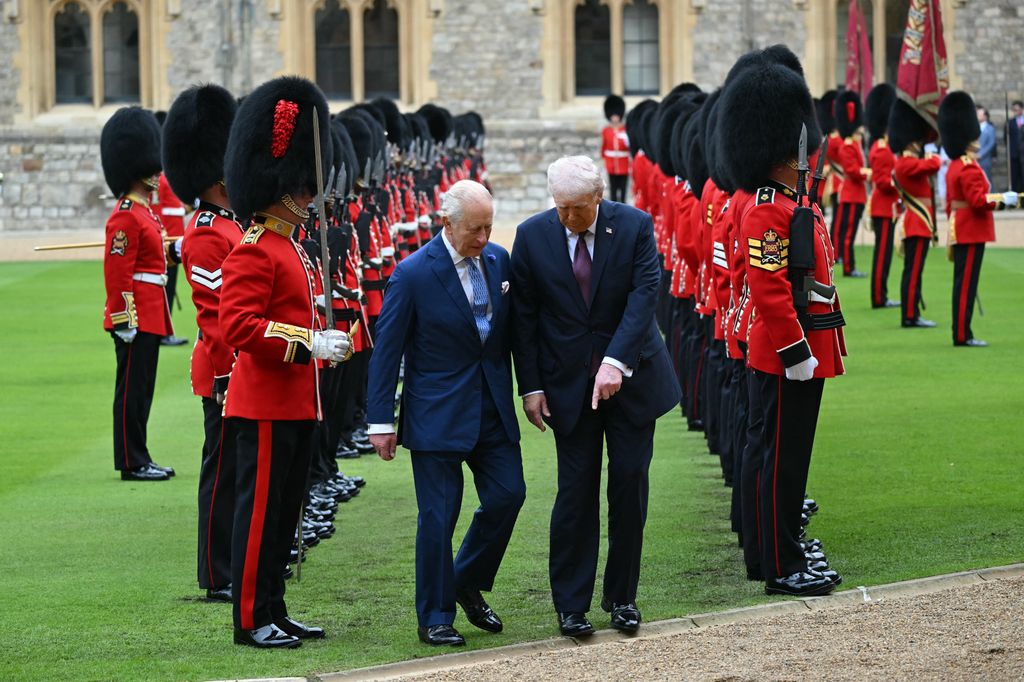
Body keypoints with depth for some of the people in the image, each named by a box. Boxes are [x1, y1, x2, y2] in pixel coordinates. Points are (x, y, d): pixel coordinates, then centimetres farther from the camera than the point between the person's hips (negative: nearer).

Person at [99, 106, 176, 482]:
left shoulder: (144, 212, 16)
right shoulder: (126, 217, -16)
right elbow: (117, 273, -19)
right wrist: (125, 320, -21)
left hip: (150, 317, 10)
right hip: (136, 319, -10)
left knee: (141, 388, 13)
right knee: (132, 388, -4)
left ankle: (139, 458, 18)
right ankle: (132, 462, 0)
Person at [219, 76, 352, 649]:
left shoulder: (293, 246, 16)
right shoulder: (254, 252, -15)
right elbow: (239, 326, -23)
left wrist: (323, 343, 7)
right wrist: (309, 343, -25)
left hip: (297, 402, 10)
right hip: (266, 403, -10)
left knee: (285, 511, 13)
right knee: (260, 509, -4)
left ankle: (274, 611, 19)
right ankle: (251, 619, 1)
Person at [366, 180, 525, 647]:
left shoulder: (498, 260, 2)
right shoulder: (413, 274, -13)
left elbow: (512, 330, 12)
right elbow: (386, 350, -10)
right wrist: (381, 421, -11)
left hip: (493, 409, 5)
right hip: (438, 414, -5)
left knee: (508, 495, 2)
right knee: (438, 516, -2)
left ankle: (468, 584, 25)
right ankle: (435, 618, 9)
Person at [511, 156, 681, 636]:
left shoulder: (635, 227, -9)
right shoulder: (532, 236, -6)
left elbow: (644, 296, -16)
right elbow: (524, 317, 0)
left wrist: (615, 362, -28)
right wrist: (531, 386, -4)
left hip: (631, 376, 0)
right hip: (568, 382, 0)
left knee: (630, 484, 3)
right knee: (576, 491, -1)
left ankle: (621, 597, 16)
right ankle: (571, 605, 6)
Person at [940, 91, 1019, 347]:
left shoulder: (954, 167, 14)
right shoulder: (970, 169, -17)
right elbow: (978, 201, -23)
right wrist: (1004, 199, -13)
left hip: (960, 232, 10)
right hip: (972, 233, -10)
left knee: (962, 283, 11)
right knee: (966, 283, -7)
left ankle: (961, 333, 14)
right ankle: (963, 335, -5)